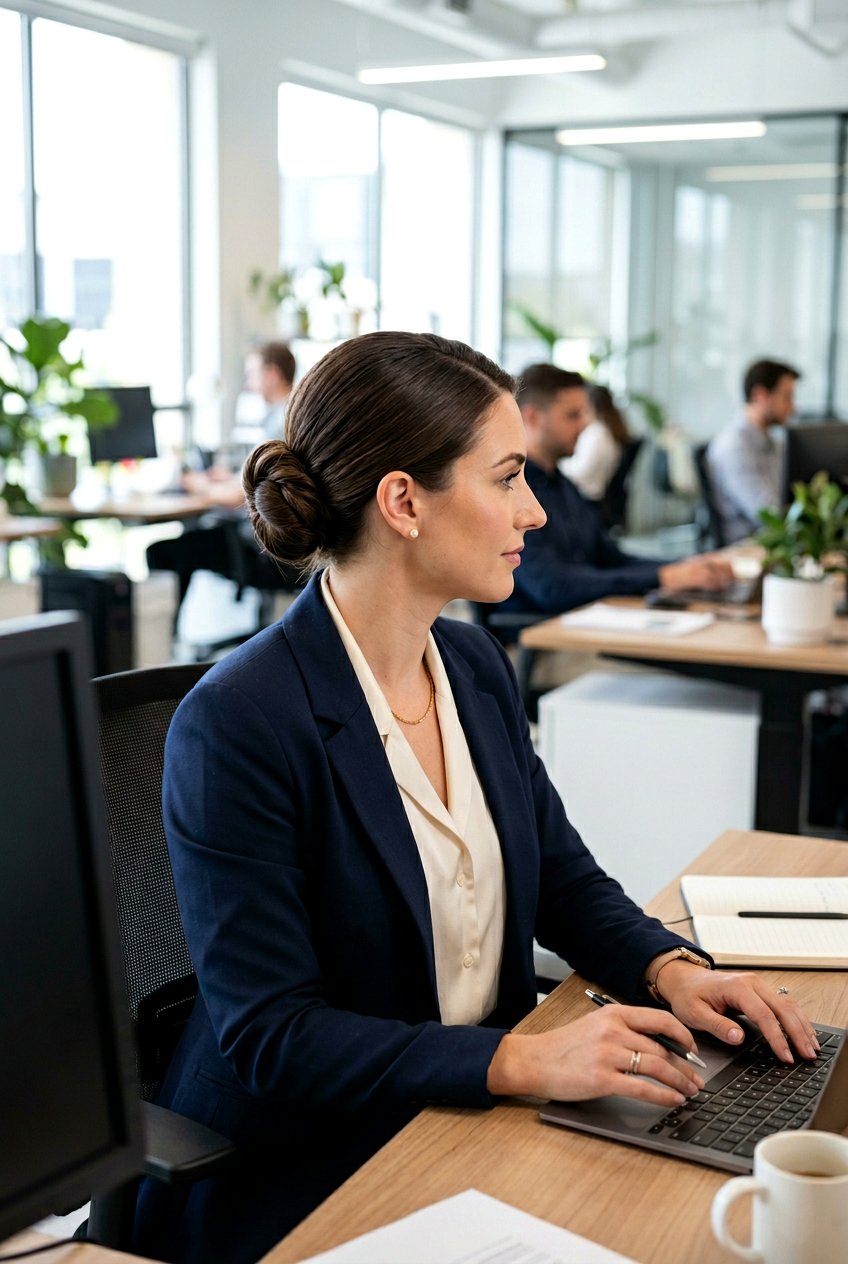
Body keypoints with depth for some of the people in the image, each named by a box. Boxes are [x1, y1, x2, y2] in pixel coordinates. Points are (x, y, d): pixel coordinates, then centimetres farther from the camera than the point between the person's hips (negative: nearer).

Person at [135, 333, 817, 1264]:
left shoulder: (476, 667, 4)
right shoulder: (236, 724, -21)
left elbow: (563, 879, 14)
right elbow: (267, 1036, -20)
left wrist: (670, 969, -6)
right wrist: (521, 1062, -28)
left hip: (472, 1135, 7)